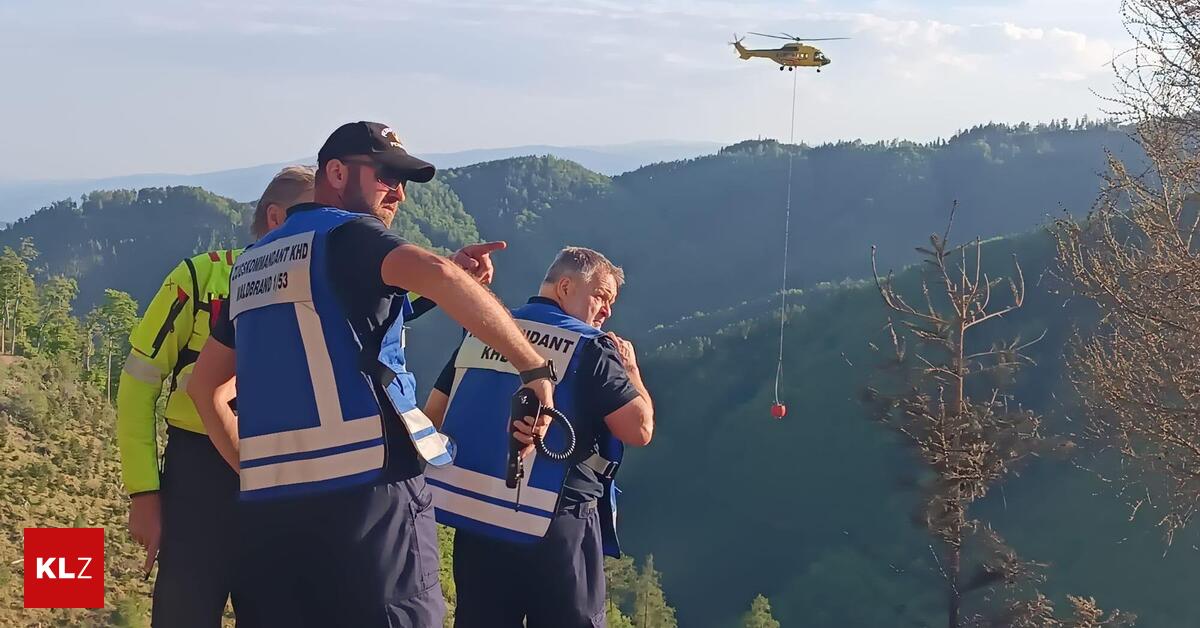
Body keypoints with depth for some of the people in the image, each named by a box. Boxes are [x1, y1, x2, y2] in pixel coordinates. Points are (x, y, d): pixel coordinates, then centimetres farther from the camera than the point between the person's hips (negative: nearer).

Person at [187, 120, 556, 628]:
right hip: (366, 492, -7)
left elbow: (204, 386, 25)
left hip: (266, 507, 7)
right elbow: (435, 274, -24)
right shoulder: (348, 234, -3)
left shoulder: (251, 263, 20)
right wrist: (536, 370, -22)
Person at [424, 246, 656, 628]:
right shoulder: (590, 348, -7)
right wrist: (631, 370, 7)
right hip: (554, 526, -5)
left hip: (474, 516, 5)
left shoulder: (481, 334, 11)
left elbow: (432, 417, 14)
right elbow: (639, 430, -8)